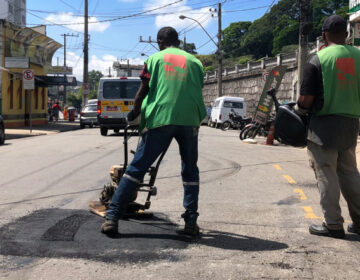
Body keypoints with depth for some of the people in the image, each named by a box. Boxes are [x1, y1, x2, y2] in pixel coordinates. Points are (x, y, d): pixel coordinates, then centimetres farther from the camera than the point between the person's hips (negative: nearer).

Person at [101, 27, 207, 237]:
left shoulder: (155, 58, 11)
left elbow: (143, 91, 8)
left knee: (137, 167, 2)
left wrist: (134, 113, 22)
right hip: (189, 120, 2)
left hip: (160, 118, -1)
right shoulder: (194, 61, 17)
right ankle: (191, 221, 9)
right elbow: (198, 92, 17)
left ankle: (112, 217, -1)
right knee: (190, 171, 15)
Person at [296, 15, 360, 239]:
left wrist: (301, 110, 8)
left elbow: (306, 99, -11)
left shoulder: (319, 59, -10)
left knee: (326, 174, 2)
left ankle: (333, 224, 4)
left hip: (324, 124, -5)